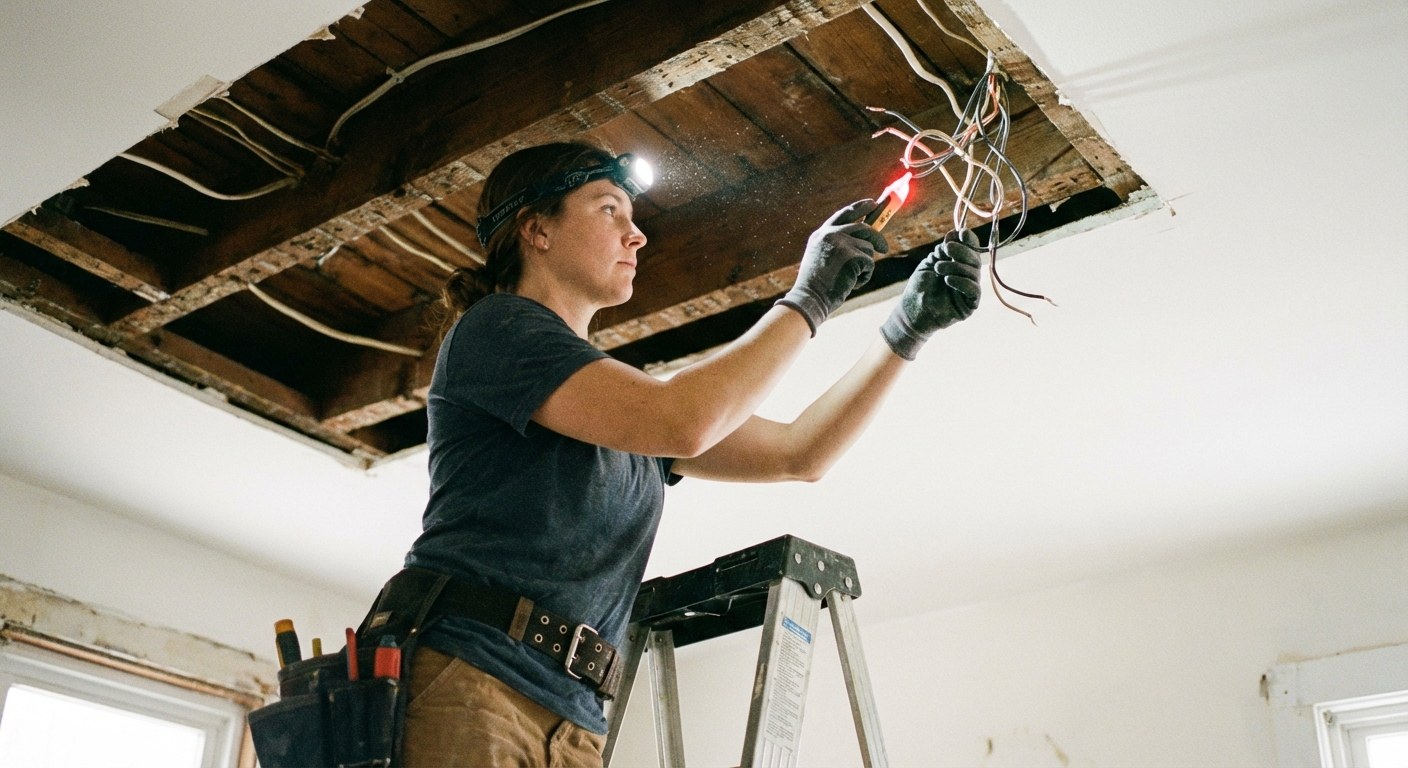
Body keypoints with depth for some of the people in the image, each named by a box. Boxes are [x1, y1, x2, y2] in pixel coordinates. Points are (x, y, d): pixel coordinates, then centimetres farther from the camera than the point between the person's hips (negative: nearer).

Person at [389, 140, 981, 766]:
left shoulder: (626, 401, 21)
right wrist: (809, 299, -5)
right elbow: (685, 424, -17)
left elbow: (799, 455, 20)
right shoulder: (494, 326, -3)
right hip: (464, 688, -7)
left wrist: (910, 325, 13)